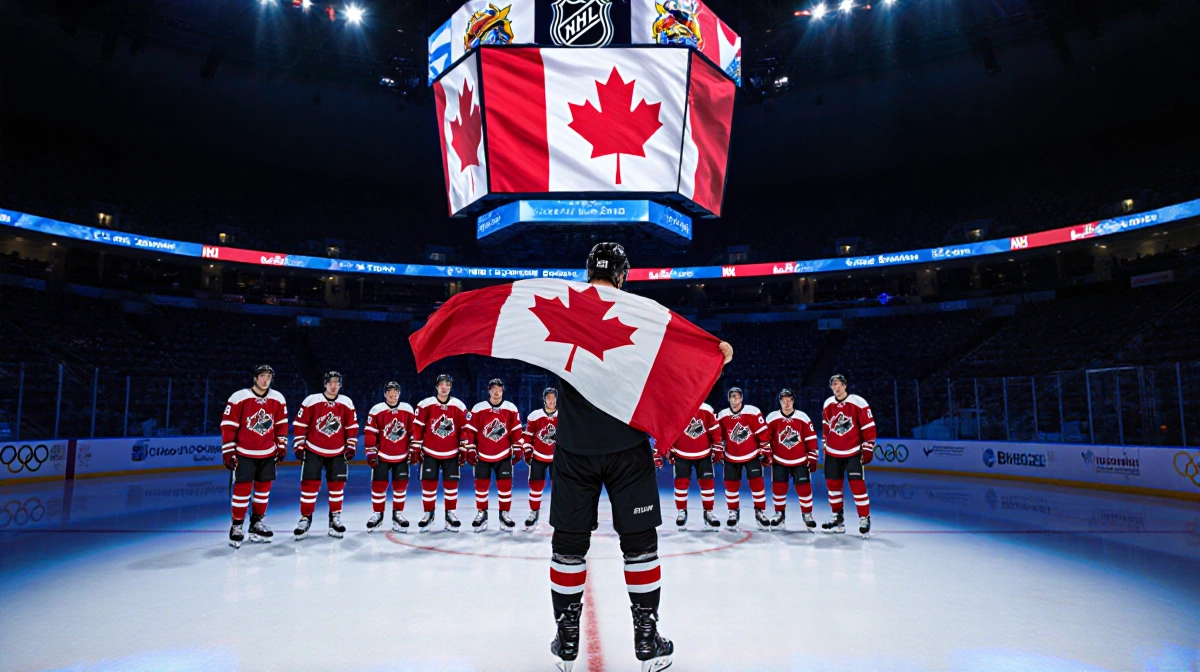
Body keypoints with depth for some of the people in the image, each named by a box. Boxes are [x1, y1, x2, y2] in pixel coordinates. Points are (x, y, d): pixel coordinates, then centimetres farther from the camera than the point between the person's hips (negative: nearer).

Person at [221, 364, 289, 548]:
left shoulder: (278, 399, 1)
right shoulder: (238, 398, -12)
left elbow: (281, 424, 10)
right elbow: (228, 426, -10)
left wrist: (282, 445, 7)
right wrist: (228, 451, -11)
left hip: (268, 453, 4)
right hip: (244, 453, -4)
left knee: (264, 487, 9)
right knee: (242, 488, -4)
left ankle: (256, 523, 23)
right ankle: (237, 526, 9)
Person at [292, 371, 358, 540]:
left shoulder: (347, 403, 0)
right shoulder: (311, 401, -7)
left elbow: (352, 427, 7)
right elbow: (300, 424, -4)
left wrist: (351, 446, 3)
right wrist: (299, 446, -5)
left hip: (337, 453, 2)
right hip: (313, 451, -2)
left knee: (337, 485, 5)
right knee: (309, 485, -2)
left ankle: (335, 517, 17)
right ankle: (305, 518, 12)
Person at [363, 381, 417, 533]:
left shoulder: (408, 410, 0)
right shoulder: (376, 410, -6)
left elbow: (413, 431, 5)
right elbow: (370, 433, -5)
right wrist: (371, 453, -8)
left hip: (402, 457, 2)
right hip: (381, 456, -2)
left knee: (401, 485, 6)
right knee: (378, 485, 0)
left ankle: (397, 514, 19)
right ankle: (377, 514, 15)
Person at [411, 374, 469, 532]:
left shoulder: (459, 406, 0)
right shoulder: (425, 404, -5)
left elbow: (464, 429, 5)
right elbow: (417, 427, -2)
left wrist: (463, 450, 3)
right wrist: (416, 448, -4)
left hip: (451, 454, 1)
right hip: (429, 453, -1)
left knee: (451, 484, 4)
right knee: (428, 483, 1)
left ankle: (450, 514, 17)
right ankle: (428, 514, 16)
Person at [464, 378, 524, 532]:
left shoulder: (511, 409, -1)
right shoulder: (478, 409, -6)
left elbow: (516, 430, 3)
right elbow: (470, 430, -3)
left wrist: (517, 449, 1)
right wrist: (470, 450, -5)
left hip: (504, 455, 1)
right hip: (482, 455, -1)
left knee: (505, 484, 2)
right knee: (481, 485, 4)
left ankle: (504, 514, 14)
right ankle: (481, 513, 19)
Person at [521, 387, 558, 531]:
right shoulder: (534, 416, -6)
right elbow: (528, 436, 1)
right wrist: (527, 452, -1)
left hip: (557, 457, 0)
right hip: (538, 457, 0)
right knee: (536, 485, 5)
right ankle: (534, 513, 19)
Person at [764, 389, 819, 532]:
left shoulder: (803, 418, -4)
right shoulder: (772, 418, -4)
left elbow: (811, 439, 0)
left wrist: (812, 458, -1)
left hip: (800, 461, 0)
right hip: (779, 461, 0)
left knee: (804, 488, 0)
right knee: (778, 488, 0)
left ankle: (807, 515, 17)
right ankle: (780, 515, 16)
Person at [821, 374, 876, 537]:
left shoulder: (859, 403, -11)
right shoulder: (828, 404, 5)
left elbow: (869, 427, -9)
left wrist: (868, 449, -10)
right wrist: (825, 447, 19)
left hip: (853, 453, -5)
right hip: (832, 453, 5)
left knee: (857, 485, -10)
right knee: (833, 485, 8)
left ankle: (865, 520, 1)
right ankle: (838, 519, 20)